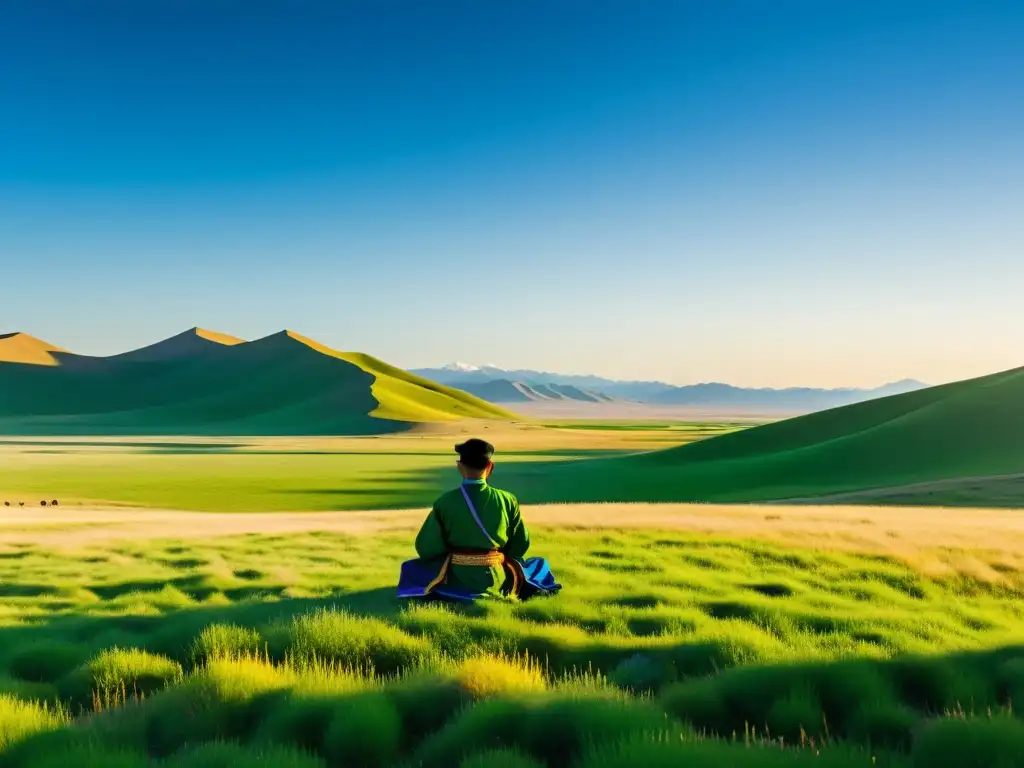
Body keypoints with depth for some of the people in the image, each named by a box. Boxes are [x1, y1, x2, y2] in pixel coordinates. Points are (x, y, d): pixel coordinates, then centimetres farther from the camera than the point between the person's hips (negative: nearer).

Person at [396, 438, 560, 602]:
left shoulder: (445, 502, -12)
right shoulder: (507, 500, -9)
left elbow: (426, 549, -7)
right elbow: (521, 544, 1)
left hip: (456, 581, -2)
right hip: (496, 582, 2)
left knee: (411, 567, 27)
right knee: (539, 564, 31)